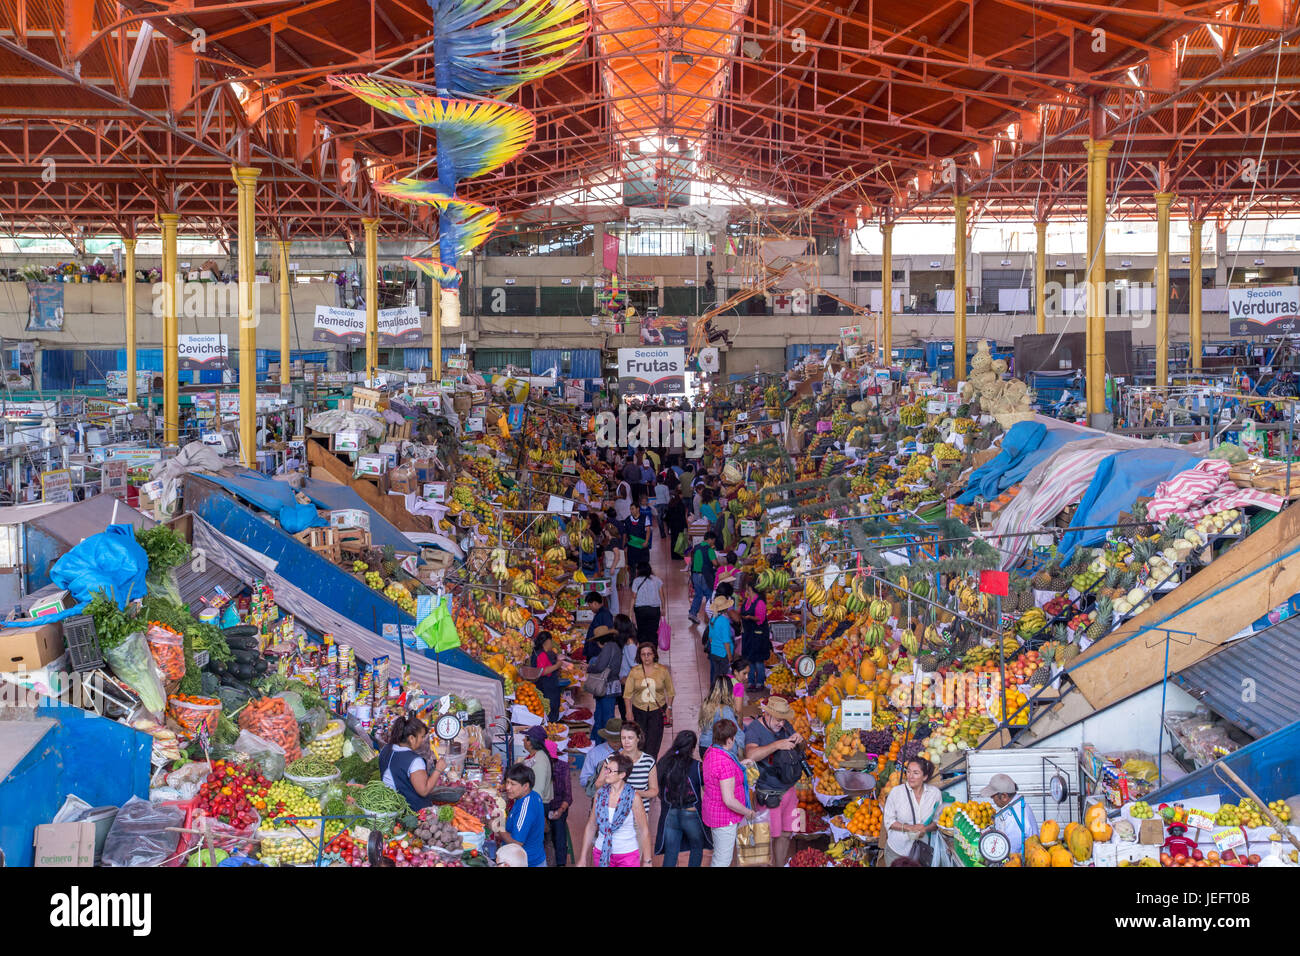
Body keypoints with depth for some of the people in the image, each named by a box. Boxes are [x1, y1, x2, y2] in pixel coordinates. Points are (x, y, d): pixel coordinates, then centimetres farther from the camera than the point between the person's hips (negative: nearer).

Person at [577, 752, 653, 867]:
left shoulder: (633, 797, -13)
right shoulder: (600, 793, -2)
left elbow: (644, 831, -9)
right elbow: (591, 827, 4)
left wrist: (647, 862, -9)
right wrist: (582, 859, 5)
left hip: (628, 855, -3)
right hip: (601, 853, 3)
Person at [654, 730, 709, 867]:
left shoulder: (664, 764, -7)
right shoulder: (697, 767, -17)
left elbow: (659, 791, 1)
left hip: (670, 814, 3)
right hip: (691, 814, -3)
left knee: (670, 853, 12)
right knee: (697, 848, 21)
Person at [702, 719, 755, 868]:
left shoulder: (711, 752, -2)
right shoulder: (726, 763, -33)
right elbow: (729, 800, -32)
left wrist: (740, 765, 20)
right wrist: (747, 812, -15)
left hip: (712, 809, 9)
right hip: (725, 817, -9)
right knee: (723, 859, 5)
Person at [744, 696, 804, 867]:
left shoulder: (785, 725, 3)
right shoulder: (754, 730, -17)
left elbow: (795, 751, 17)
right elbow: (751, 755, -36)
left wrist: (798, 740, -7)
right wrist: (777, 745, -41)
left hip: (788, 789, 7)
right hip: (768, 794, -7)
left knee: (785, 834, 15)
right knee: (767, 838, -1)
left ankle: (780, 865, 28)